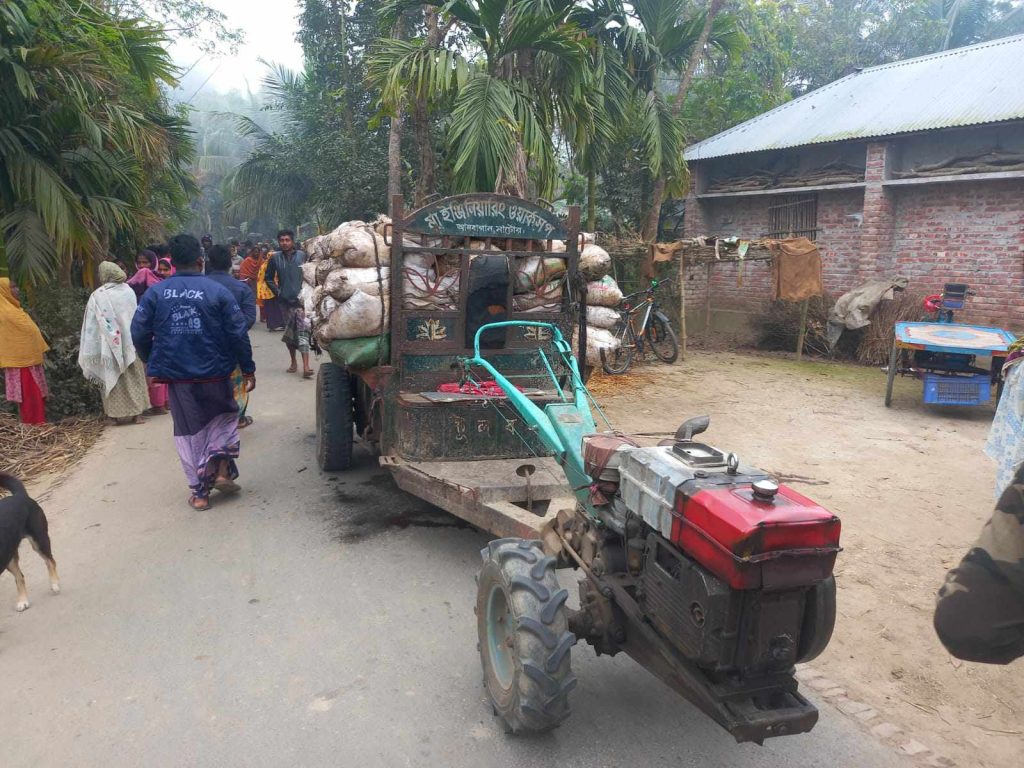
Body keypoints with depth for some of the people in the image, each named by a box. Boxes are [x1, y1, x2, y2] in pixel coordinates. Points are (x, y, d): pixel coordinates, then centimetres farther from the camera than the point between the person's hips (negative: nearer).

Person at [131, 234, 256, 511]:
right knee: (225, 416, 21)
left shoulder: (155, 293, -2)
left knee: (189, 431, 12)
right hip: (214, 373, -2)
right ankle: (221, 469, 4)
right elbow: (238, 334, -8)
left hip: (176, 376, 2)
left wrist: (154, 364, 15)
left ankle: (199, 492, 14)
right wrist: (248, 369, 2)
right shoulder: (217, 291, -7)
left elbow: (139, 334, -1)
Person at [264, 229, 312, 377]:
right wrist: (277, 292, 2)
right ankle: (293, 363, 27)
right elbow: (268, 278, 12)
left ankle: (306, 367, -17)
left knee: (303, 331, -10)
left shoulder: (302, 256, -2)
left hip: (301, 299, -2)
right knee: (290, 331, 12)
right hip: (285, 300, 2)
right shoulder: (275, 258, 3)